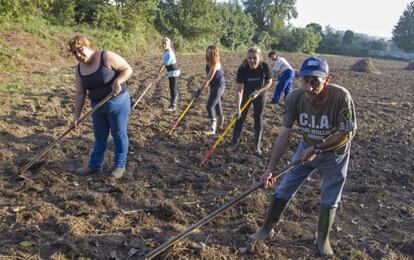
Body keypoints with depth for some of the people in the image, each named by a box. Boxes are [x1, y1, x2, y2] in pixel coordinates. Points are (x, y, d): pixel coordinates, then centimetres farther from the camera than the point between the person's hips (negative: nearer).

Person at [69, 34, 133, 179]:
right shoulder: (80, 69, 2)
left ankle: (120, 165, 23)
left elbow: (128, 69, -12)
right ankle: (95, 165, 31)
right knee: (99, 137, 17)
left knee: (119, 134, 8)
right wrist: (76, 116, 0)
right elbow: (80, 94, 4)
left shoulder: (107, 57, -16)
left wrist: (117, 81, -28)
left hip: (117, 103, -5)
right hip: (98, 107, 6)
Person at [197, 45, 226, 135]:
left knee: (210, 106, -13)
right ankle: (220, 123, 43)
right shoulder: (209, 62, 2)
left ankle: (212, 128, -11)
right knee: (217, 104, 23)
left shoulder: (215, 64, -25)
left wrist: (201, 89, -28)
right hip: (214, 86, 9)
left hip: (219, 86, -9)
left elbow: (209, 78, -28)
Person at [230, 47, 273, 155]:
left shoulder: (265, 67, -26)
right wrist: (238, 108, -40)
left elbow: (269, 83, -10)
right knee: (240, 117, 5)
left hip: (260, 95, 1)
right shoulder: (242, 69, -30)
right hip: (246, 95, 0)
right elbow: (239, 89, -32)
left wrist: (257, 91, -25)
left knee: (258, 118, 5)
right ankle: (234, 142, 21)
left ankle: (257, 145, 16)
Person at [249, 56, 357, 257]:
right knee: (283, 190, 7)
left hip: (334, 152, -2)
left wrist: (316, 149, -26)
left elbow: (346, 134, -24)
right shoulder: (294, 98, -25)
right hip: (307, 148, 2)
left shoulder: (341, 97, -34)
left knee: (329, 200, 12)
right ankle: (267, 228, 29)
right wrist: (270, 168, -23)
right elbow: (284, 134, -20)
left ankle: (323, 238, 37)